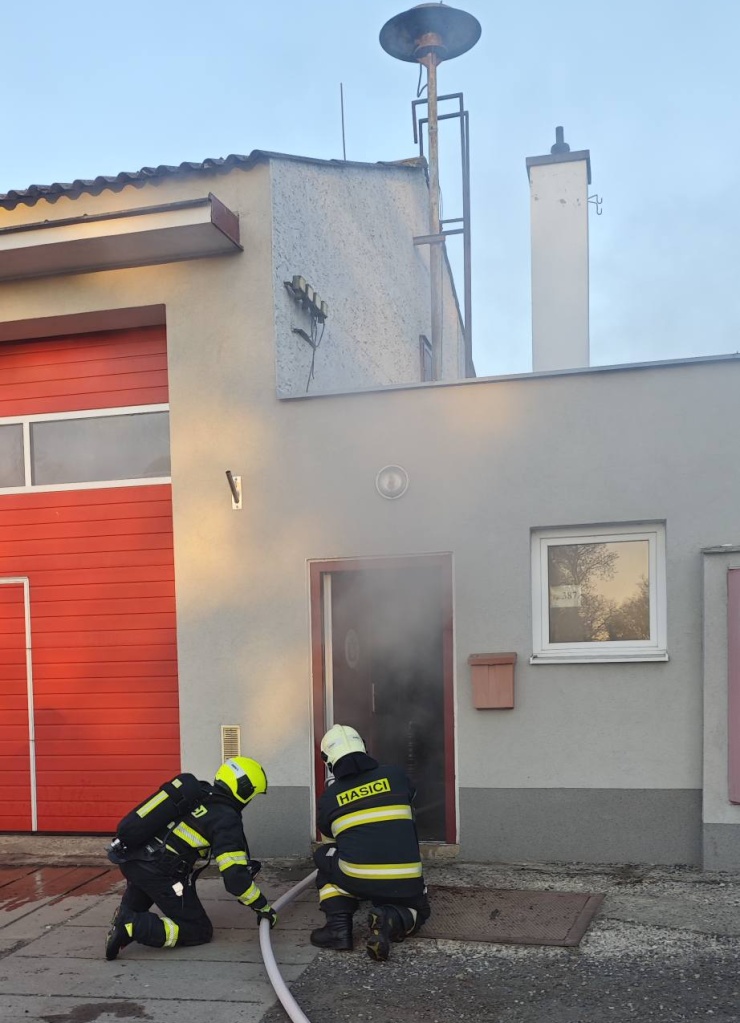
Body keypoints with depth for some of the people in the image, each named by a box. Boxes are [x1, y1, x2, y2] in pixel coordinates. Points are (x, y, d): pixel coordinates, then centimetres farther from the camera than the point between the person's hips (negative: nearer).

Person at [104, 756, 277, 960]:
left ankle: (125, 916, 13)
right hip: (160, 873, -8)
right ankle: (133, 927, -12)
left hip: (130, 857, 8)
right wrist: (263, 907, 1)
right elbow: (235, 875, -13)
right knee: (199, 932, 5)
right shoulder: (227, 819, -8)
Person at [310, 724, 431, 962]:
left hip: (357, 880, -1)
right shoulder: (395, 775, 7)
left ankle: (338, 926, 11)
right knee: (417, 911, 32)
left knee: (324, 857, 28)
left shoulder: (329, 797, 9)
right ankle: (393, 921, -4)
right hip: (405, 882, 1)